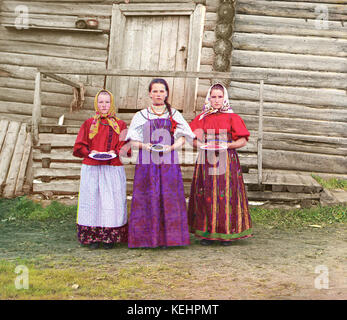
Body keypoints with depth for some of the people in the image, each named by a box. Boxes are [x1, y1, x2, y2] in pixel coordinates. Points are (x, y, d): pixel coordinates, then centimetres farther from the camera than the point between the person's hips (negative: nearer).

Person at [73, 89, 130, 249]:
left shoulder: (120, 125, 11)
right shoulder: (88, 124, 11)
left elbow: (126, 150, 9)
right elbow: (78, 147, 9)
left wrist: (115, 152, -10)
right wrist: (90, 152, -10)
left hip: (113, 170, 0)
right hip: (91, 170, 0)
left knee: (112, 202, -3)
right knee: (92, 201, -2)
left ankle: (110, 238, 5)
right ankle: (93, 238, 6)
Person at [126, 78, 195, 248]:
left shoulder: (174, 115, 14)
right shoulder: (141, 116, 12)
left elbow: (182, 138, 9)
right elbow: (133, 141, 9)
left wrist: (171, 147, -10)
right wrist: (144, 145, -11)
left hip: (169, 162, 0)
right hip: (147, 162, 0)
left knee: (169, 199, -4)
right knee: (147, 199, -5)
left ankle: (167, 237, 2)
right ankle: (148, 237, 0)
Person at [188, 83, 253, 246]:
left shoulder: (232, 117, 3)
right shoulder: (201, 118, 11)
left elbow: (243, 141, 1)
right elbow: (193, 140, 13)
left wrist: (227, 145, -14)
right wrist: (200, 143, -8)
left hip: (227, 161, -2)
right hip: (206, 161, 2)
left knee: (226, 195, -4)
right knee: (206, 195, 0)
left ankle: (227, 233, 5)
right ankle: (207, 232, 8)